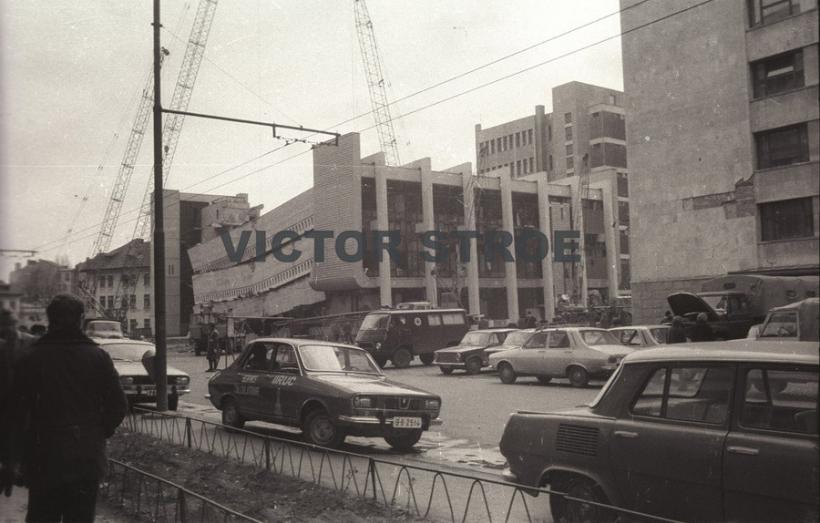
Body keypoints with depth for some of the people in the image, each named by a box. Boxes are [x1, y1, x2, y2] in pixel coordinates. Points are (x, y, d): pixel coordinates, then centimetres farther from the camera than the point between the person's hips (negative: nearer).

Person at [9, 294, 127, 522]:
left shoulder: (30, 359, -6)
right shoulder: (98, 357, -4)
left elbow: (19, 411, -7)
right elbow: (118, 405, -6)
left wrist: (22, 457, 1)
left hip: (44, 457, 0)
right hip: (88, 458, 1)